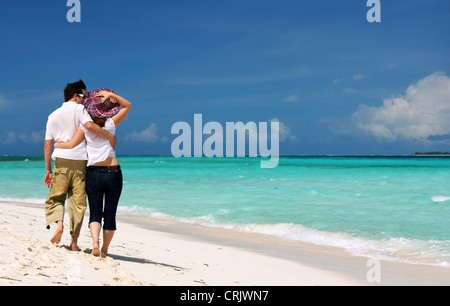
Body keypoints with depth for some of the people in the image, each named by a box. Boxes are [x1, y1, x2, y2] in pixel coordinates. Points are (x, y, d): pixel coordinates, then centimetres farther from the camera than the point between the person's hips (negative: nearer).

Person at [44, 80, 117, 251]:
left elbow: (47, 145, 12)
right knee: (78, 202, 4)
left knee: (55, 198, 13)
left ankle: (58, 223, -16)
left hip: (61, 162, 3)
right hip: (80, 162, -3)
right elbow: (90, 126, -22)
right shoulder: (79, 109, 1)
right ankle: (74, 242, 5)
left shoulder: (53, 115, 16)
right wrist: (110, 137, -12)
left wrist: (48, 170, 14)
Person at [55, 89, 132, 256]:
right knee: (110, 214, 9)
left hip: (93, 173, 0)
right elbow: (127, 105, 10)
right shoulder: (111, 123, -1)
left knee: (95, 213, 6)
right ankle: (105, 249, 15)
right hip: (113, 172, 0)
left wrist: (56, 144, 12)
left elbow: (72, 144, -6)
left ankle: (95, 242, -18)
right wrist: (112, 95, -2)